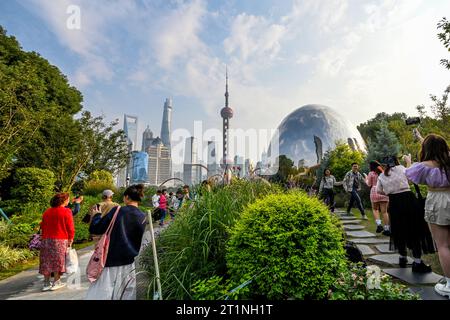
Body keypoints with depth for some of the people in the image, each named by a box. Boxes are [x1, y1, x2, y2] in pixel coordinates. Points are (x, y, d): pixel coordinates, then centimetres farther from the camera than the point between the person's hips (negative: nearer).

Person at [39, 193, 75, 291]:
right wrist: (70, 239, 1)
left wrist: (43, 238, 22)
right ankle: (56, 282, 10)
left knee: (47, 261, 12)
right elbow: (70, 228, -10)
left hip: (46, 240, 5)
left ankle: (46, 283, 18)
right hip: (60, 240, -5)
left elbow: (42, 227, 13)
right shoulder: (66, 211, -9)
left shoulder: (47, 212, 8)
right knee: (58, 261, 5)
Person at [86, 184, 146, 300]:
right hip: (129, 264, 3)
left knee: (100, 294, 7)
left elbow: (94, 229, -6)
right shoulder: (143, 217, -3)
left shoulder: (117, 211, -11)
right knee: (127, 295, 14)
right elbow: (140, 241, 5)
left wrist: (97, 215, 9)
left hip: (111, 262, -3)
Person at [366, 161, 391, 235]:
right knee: (384, 211, 5)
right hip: (384, 192, 3)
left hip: (375, 192, -3)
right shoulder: (383, 172, 12)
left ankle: (379, 224, -3)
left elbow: (369, 184, 4)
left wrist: (366, 180, 23)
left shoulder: (371, 173, 1)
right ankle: (387, 229, 5)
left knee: (375, 209, 14)